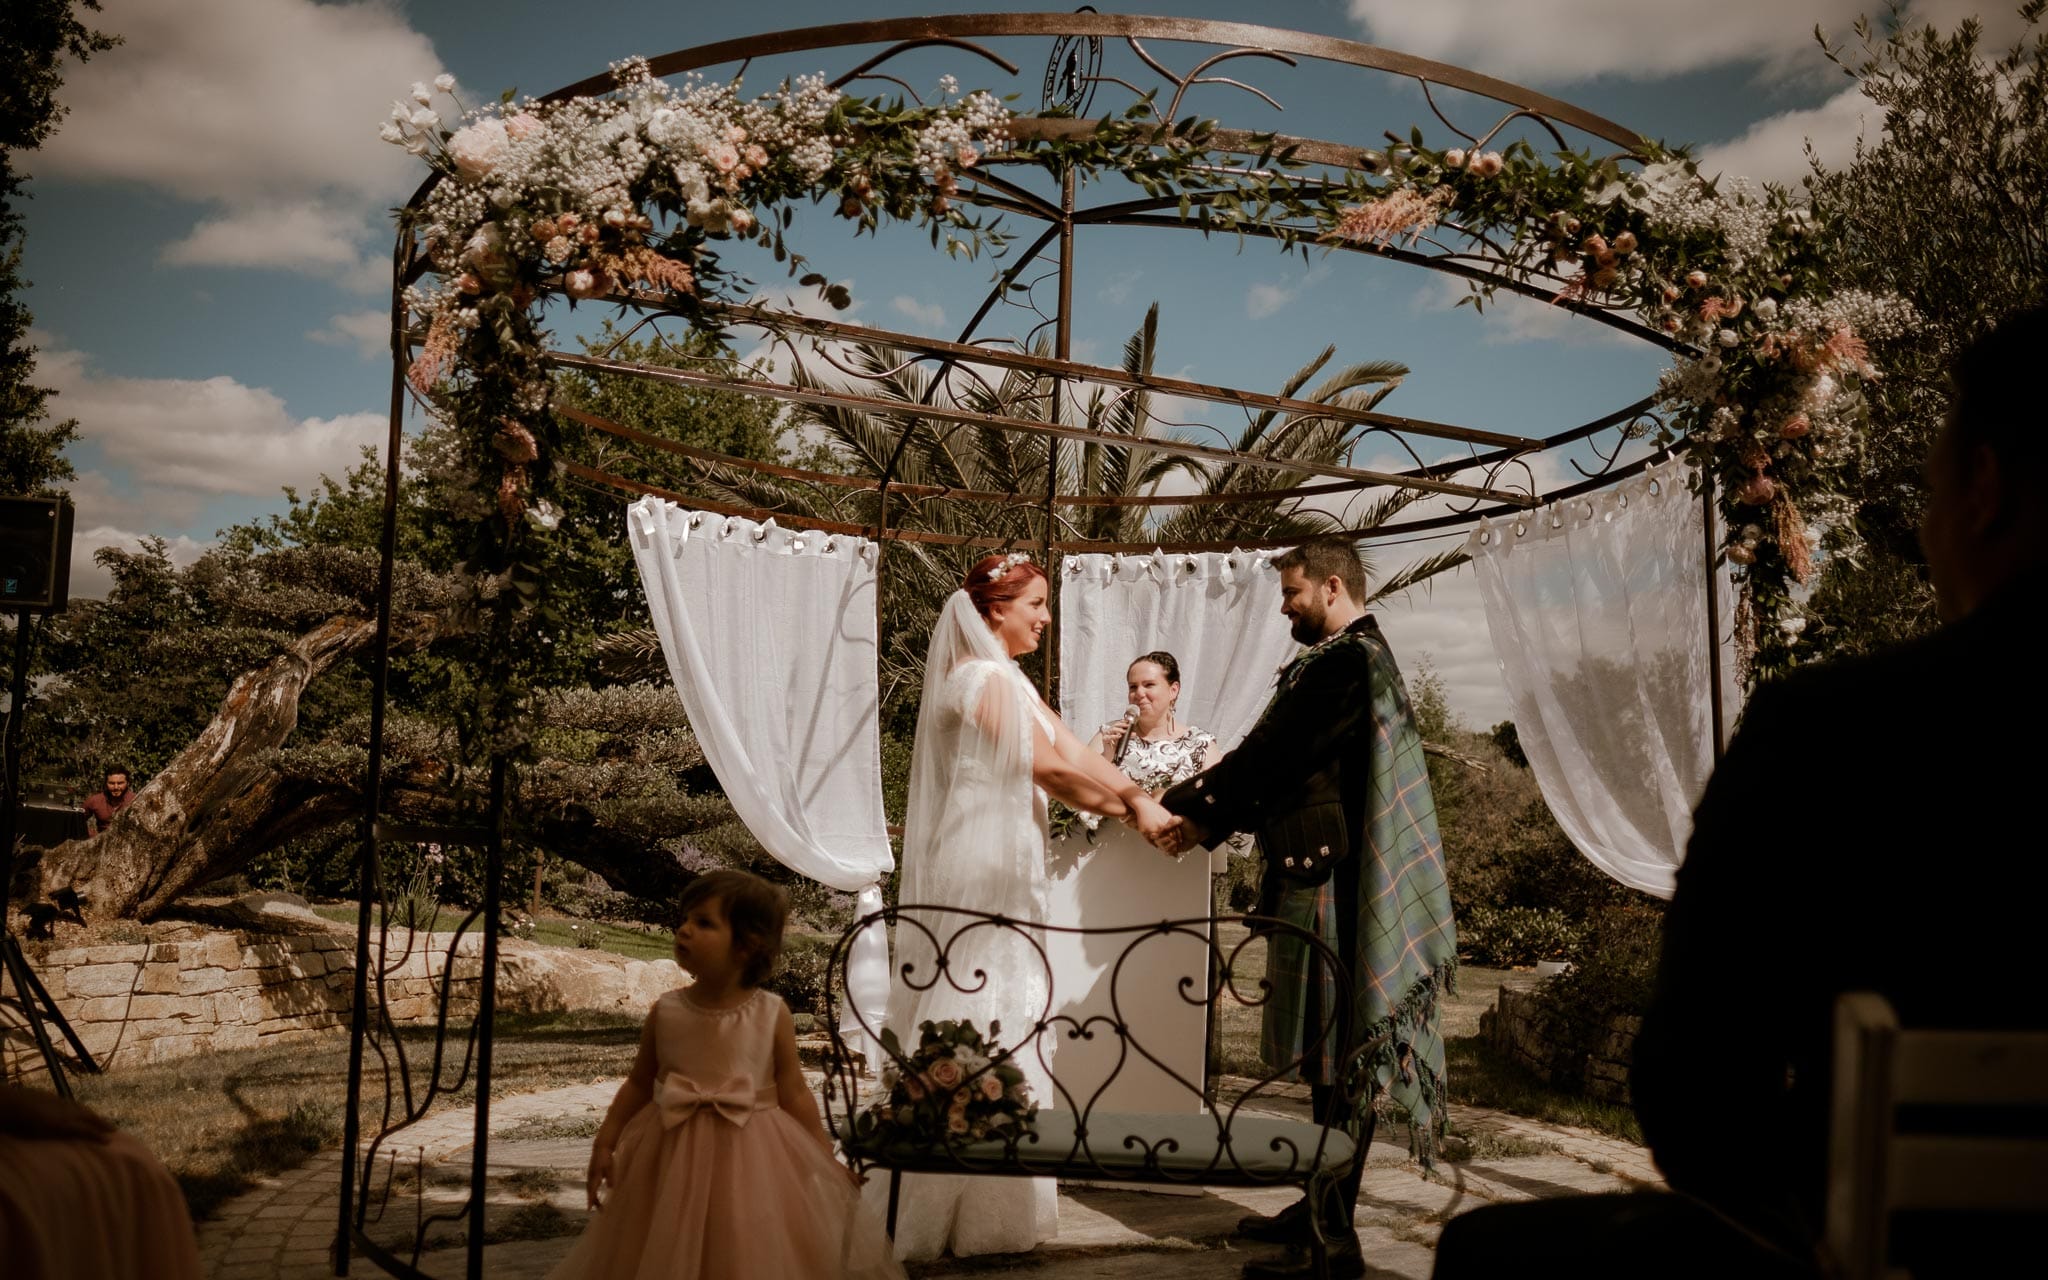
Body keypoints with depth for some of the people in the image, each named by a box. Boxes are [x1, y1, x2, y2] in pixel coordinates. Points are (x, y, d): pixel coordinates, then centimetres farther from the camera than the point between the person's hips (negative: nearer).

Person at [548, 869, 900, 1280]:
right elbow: (639, 1083, 6)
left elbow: (794, 1093, -3)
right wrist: (605, 1143, 4)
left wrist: (825, 1160, -1)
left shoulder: (772, 1015, -10)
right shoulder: (666, 1012, -5)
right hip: (673, 1157, 2)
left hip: (750, 1158, -2)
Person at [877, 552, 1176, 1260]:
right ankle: (971, 1211, 6)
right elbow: (1051, 766, -17)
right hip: (980, 874, -10)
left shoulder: (1009, 681, 16)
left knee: (998, 1027, 14)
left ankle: (987, 1198, 24)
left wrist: (1139, 797, -1)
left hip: (1001, 872, 10)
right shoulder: (984, 679, -14)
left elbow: (1073, 751, 10)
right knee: (980, 1024, -3)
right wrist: (1134, 808, -9)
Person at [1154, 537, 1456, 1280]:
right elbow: (1282, 762, 17)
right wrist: (1209, 823, 11)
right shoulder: (1349, 660, 17)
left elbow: (1269, 752, -16)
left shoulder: (1346, 663, -15)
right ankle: (1322, 1204, 25)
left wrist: (1180, 804, -5)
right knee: (1328, 1052, 15)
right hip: (1323, 880, 10)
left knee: (1336, 1057, -5)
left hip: (1332, 885, -10)